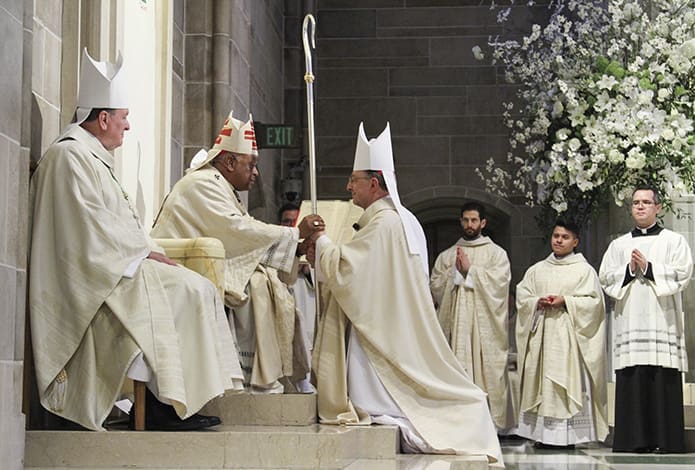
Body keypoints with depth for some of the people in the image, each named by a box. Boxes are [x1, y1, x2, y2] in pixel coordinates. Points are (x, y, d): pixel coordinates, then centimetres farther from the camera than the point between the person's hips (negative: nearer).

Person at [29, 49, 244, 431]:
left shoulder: (91, 157, 23)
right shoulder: (69, 156, -10)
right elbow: (91, 227, -18)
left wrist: (145, 251, 6)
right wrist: (144, 252, -12)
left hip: (110, 267, 10)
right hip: (92, 277, -10)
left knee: (197, 291, 0)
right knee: (188, 292, -21)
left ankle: (177, 400, -7)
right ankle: (164, 403, -19)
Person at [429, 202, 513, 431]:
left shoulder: (496, 253, 9)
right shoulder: (447, 255, 18)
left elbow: (500, 281, -7)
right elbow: (435, 286, 8)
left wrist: (469, 270, -7)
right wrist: (454, 272, -6)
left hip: (485, 325, -2)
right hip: (455, 323, 3)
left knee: (487, 371, -7)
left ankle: (490, 420, -4)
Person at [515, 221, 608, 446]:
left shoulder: (584, 270, 5)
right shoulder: (537, 270, 16)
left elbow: (593, 301, -4)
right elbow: (521, 296, 11)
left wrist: (565, 301, -14)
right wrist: (538, 302, -8)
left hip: (569, 336, -4)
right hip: (541, 335, 4)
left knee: (569, 383, -9)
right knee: (541, 381, 0)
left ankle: (568, 435, -9)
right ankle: (542, 433, 2)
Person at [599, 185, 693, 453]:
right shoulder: (618, 245, 19)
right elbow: (605, 278, 10)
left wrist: (648, 268, -9)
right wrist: (629, 270, -6)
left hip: (662, 322, -2)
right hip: (629, 324, 2)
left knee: (663, 382, -7)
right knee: (631, 381, -3)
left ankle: (665, 441, -4)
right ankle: (633, 440, 0)